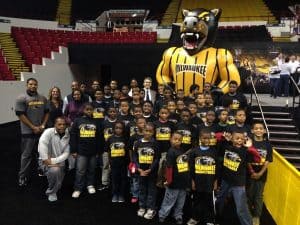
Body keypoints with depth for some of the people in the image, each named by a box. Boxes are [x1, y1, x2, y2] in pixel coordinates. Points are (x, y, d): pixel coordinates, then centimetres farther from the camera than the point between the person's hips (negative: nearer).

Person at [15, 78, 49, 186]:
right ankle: (22, 177, 12)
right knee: (26, 155, 1)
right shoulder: (21, 98, -8)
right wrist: (33, 127, -14)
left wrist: (43, 125, -2)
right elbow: (21, 115, -12)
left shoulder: (43, 98, 7)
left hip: (41, 131, 5)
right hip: (28, 132, -5)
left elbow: (46, 112, 11)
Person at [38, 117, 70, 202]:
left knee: (57, 185, 8)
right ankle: (51, 192, -8)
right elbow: (42, 143, -30)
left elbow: (66, 153, -10)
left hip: (59, 162, 4)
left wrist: (54, 161, -22)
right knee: (55, 170, -36)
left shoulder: (68, 136, -4)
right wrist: (45, 159, -34)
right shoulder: (49, 132, -14)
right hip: (46, 161, -4)